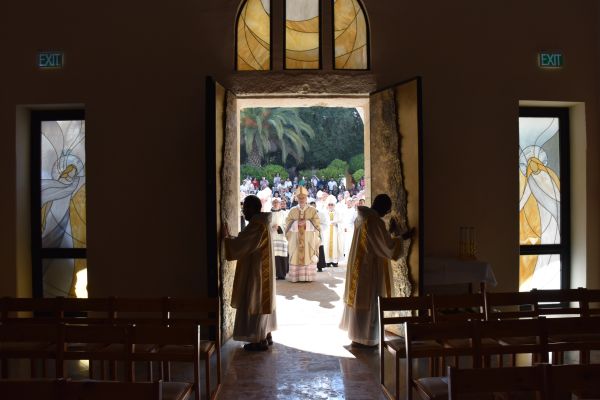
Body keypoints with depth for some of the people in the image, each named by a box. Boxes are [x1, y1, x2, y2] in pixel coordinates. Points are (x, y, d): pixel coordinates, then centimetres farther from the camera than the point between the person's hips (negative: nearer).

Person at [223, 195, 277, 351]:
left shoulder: (256, 225, -21)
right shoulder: (262, 222, 10)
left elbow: (239, 245, -21)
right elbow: (246, 243, 16)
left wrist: (226, 237, -6)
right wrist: (231, 237, 11)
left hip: (255, 271, -10)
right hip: (263, 269, 10)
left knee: (254, 303, -2)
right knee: (262, 302, 16)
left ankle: (260, 340, 4)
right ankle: (267, 336, 23)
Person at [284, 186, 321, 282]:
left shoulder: (313, 210, 7)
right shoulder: (292, 211, 10)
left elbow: (317, 224, 1)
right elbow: (288, 224, 7)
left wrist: (306, 223, -12)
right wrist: (296, 224, -10)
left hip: (309, 239, -1)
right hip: (295, 239, 1)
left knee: (309, 256, -4)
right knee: (295, 257, -3)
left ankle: (308, 276, -2)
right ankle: (295, 276, -1)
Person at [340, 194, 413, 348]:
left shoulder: (362, 218, 8)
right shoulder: (375, 221, -21)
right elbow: (387, 246, -18)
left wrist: (390, 232, 18)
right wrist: (404, 237, -5)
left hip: (358, 265, 10)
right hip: (370, 268, -10)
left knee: (358, 299, 16)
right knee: (369, 302, 1)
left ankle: (357, 335, 27)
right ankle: (363, 339, 10)